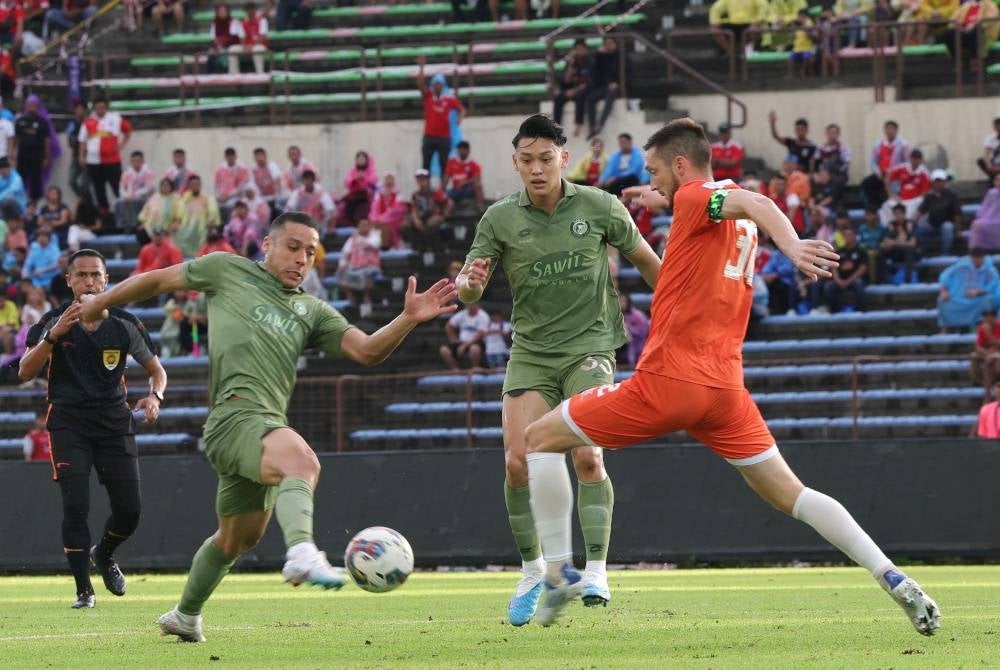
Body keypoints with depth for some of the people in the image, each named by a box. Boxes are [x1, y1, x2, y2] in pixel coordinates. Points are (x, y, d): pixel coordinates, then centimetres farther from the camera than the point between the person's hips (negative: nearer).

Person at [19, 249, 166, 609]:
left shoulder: (124, 325, 1)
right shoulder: (54, 322, -3)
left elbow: (156, 370, 13)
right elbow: (25, 372, -11)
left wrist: (155, 397, -9)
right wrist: (54, 335, -24)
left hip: (114, 421, 2)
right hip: (69, 422, -2)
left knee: (128, 511, -2)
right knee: (75, 506, -15)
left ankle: (104, 554, 32)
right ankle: (83, 589, -2)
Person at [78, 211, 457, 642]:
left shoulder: (311, 312, 20)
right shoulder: (228, 271, 11)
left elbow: (367, 351, 8)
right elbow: (161, 280, 22)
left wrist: (408, 320, -8)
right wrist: (102, 302, 27)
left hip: (270, 427, 7)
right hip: (236, 415, -7)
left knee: (237, 540, 19)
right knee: (302, 460, -36)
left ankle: (185, 617, 41)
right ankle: (303, 553, -60)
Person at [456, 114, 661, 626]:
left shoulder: (600, 208, -5)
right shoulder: (500, 218, -2)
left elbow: (645, 260, 9)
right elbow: (466, 292, -4)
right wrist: (470, 283, -28)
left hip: (590, 347, -2)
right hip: (530, 350, 2)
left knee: (587, 456, -19)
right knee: (518, 461, -10)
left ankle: (596, 571, -11)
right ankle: (532, 571, 8)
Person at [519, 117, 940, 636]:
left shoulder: (695, 197, -4)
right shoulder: (731, 207, 18)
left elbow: (754, 203, -25)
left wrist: (790, 245, -45)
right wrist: (666, 202, 34)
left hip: (667, 379, -7)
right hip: (725, 386, 7)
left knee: (541, 439, 7)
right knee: (790, 495, 9)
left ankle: (559, 571, 2)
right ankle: (896, 582, -6)